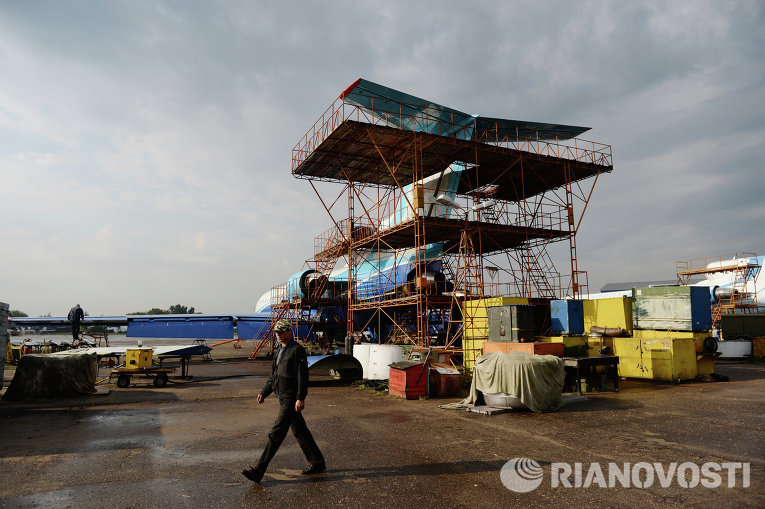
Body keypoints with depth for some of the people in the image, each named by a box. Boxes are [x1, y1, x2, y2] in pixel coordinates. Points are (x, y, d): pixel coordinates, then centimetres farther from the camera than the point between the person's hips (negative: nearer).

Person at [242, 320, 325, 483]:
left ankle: (258, 471, -2)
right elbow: (274, 376, 21)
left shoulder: (297, 350, -12)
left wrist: (301, 398, -22)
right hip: (283, 398, 10)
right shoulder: (280, 351, 15)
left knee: (276, 433, -6)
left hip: (291, 400, -10)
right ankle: (317, 463, 26)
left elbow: (303, 376, -17)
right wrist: (264, 393, 11)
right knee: (299, 431, 15)